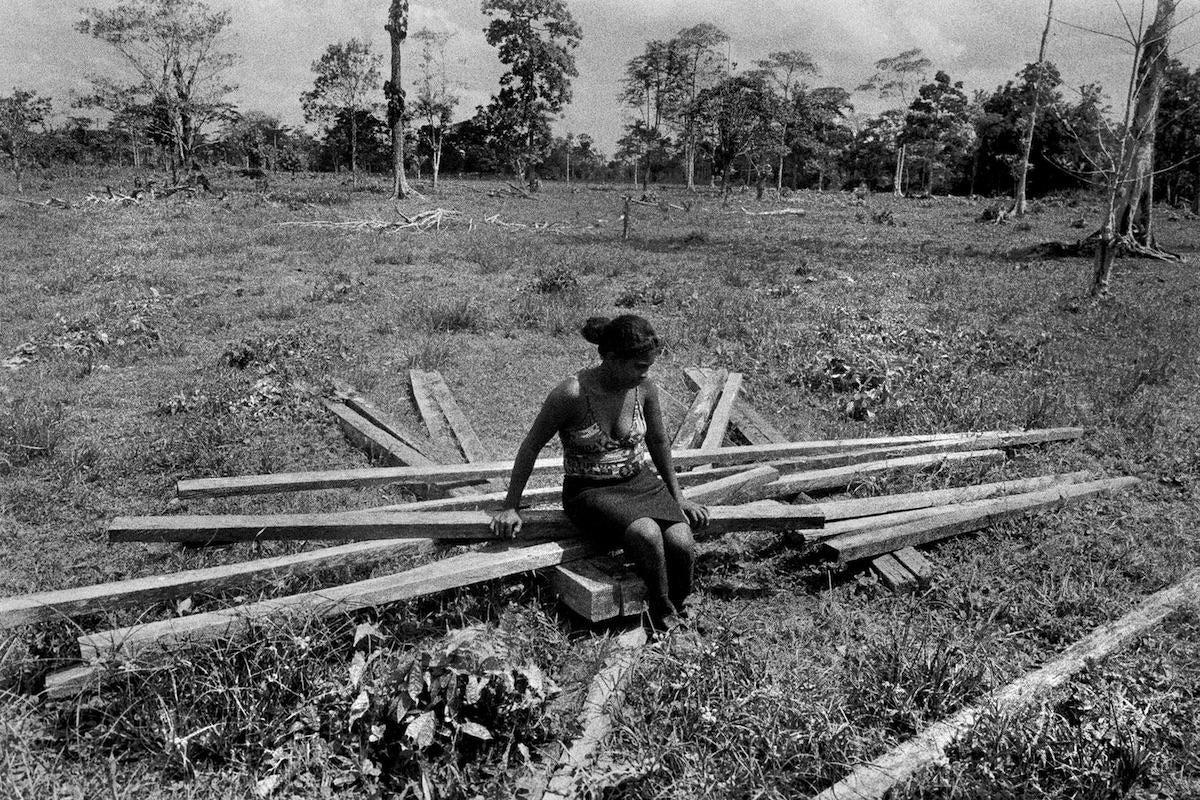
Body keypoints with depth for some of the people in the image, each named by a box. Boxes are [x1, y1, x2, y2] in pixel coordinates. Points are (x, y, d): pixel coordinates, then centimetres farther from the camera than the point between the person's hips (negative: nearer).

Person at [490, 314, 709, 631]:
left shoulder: (645, 389, -7)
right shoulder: (571, 394, -21)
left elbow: (658, 442, 11)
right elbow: (531, 446, -8)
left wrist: (677, 496, 16)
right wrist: (510, 507, -4)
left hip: (640, 483, 4)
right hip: (589, 492, -4)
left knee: (682, 544, -23)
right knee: (648, 535, -32)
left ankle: (676, 611, 6)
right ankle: (661, 617, -6)